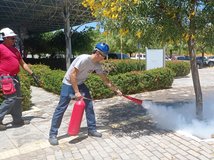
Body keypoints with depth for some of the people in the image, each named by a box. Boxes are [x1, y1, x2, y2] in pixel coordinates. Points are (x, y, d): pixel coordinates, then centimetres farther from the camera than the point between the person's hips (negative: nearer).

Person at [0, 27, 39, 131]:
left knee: (17, 99, 11)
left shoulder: (15, 50, 16)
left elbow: (23, 64, 20)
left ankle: (18, 120, 21)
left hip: (14, 77, 9)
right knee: (11, 99, -12)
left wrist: (33, 74, 16)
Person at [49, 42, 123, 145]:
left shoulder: (97, 65, -5)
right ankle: (52, 135, 5)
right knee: (61, 108, -5)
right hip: (69, 84, -7)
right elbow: (72, 74, -28)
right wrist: (76, 92, -27)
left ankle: (92, 130, 17)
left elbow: (106, 80, 4)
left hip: (80, 84, 8)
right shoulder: (84, 59, -28)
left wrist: (116, 90, 6)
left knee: (89, 106, 3)